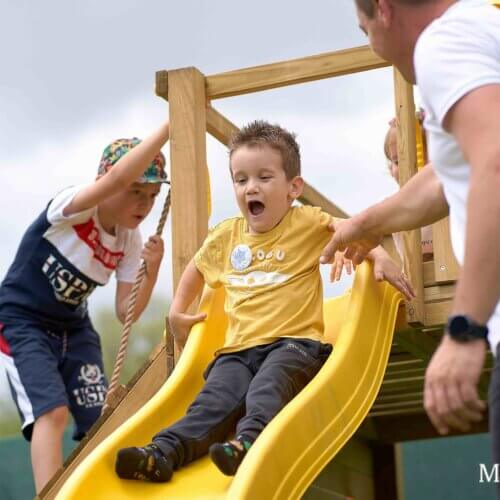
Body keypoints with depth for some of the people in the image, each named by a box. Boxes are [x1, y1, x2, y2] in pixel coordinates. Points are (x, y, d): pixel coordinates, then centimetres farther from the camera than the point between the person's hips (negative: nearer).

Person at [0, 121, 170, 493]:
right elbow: (117, 177, -43)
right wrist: (171, 124, -44)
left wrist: (152, 269, -20)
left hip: (74, 329, 7)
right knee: (53, 410, -23)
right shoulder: (71, 207, -22)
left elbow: (126, 313, -4)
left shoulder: (129, 243, -3)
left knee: (100, 419, 0)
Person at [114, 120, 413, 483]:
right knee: (214, 401, -21)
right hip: (240, 348, 4)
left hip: (293, 342, -4)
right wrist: (177, 312, 30)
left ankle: (249, 441, -57)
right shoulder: (226, 236, 16)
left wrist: (380, 258, -21)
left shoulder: (307, 223, 2)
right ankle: (164, 453, -38)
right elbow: (197, 268, 35)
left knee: (268, 386, -35)